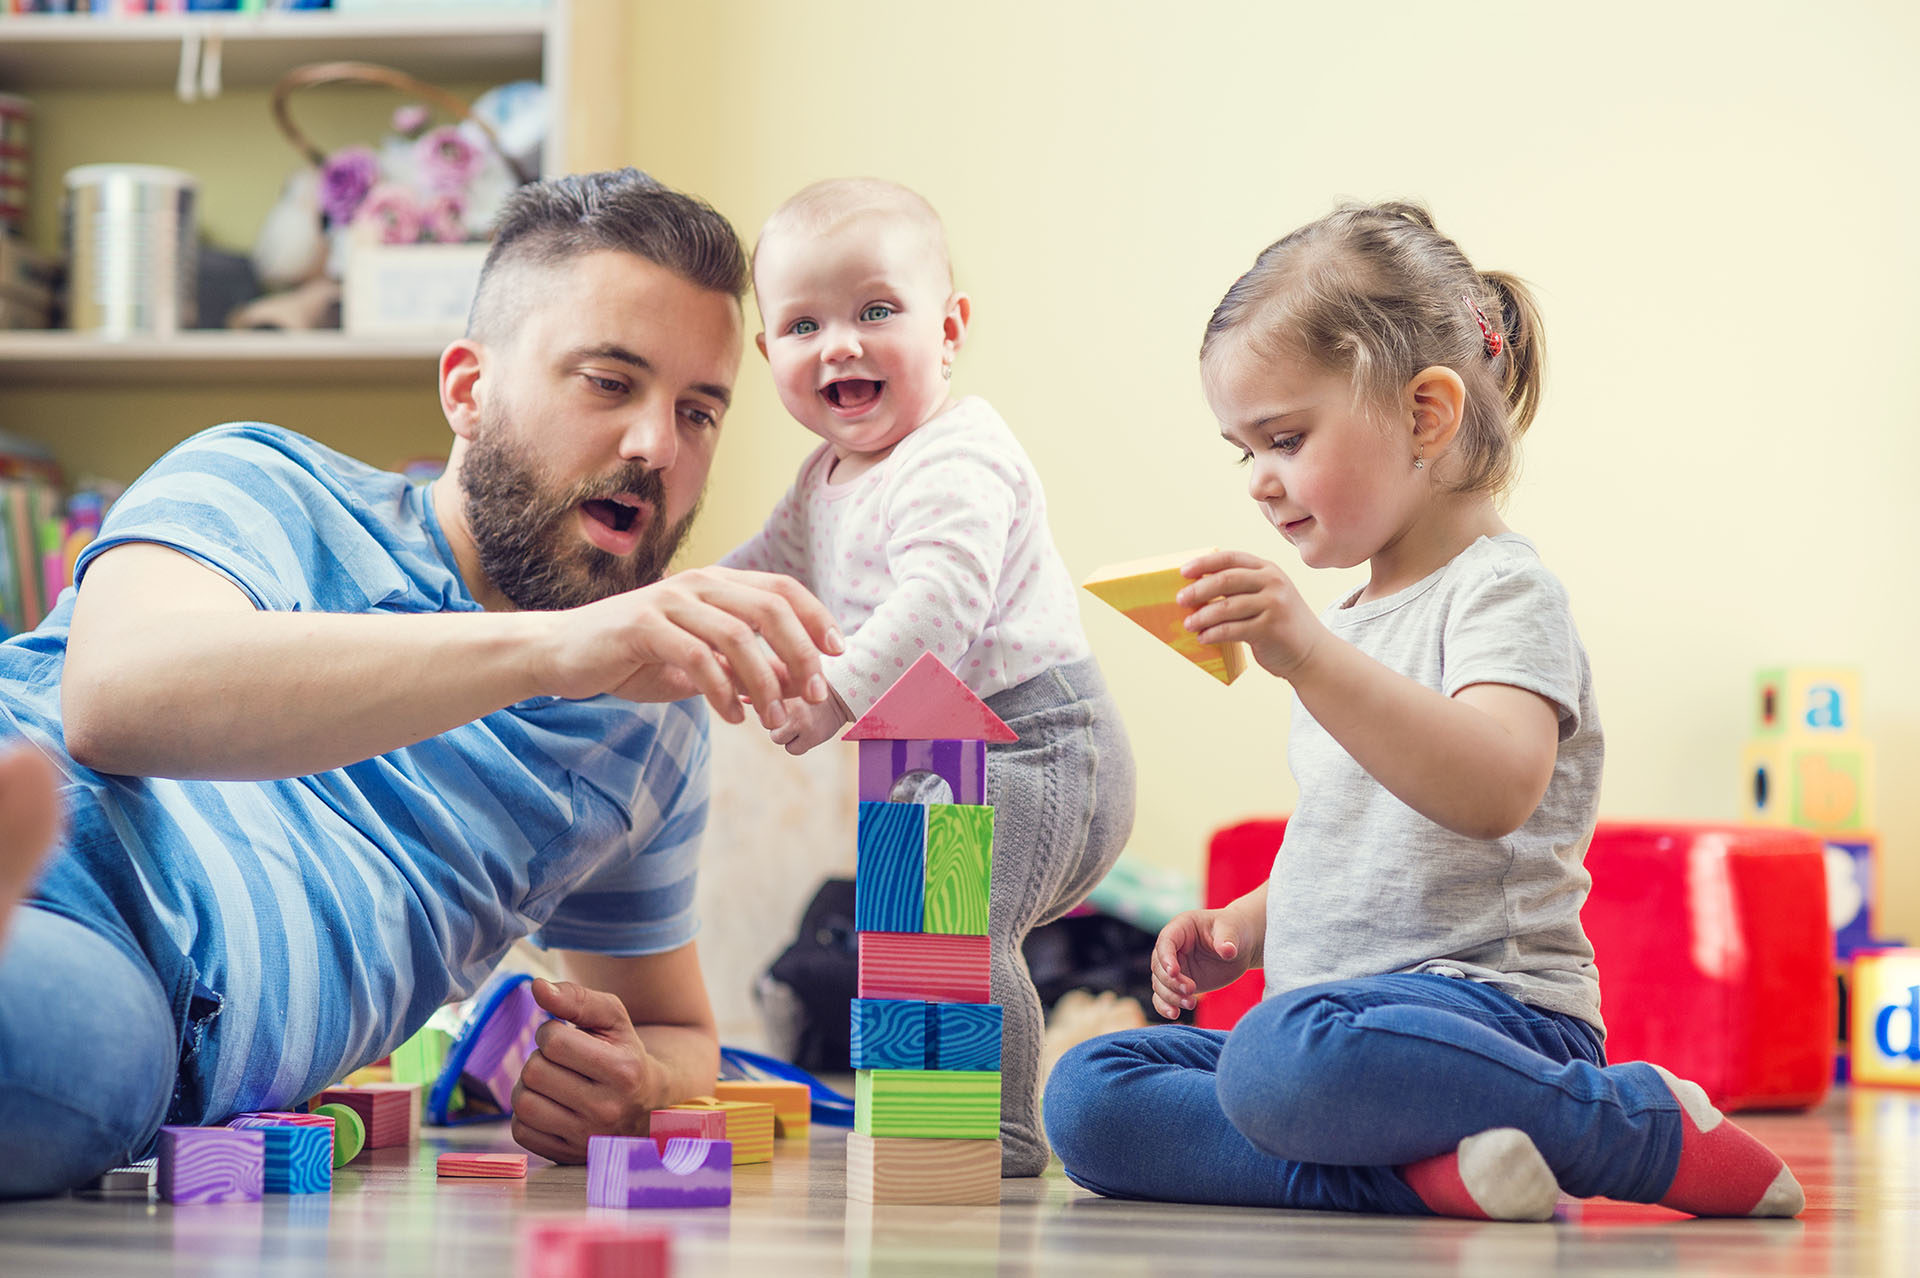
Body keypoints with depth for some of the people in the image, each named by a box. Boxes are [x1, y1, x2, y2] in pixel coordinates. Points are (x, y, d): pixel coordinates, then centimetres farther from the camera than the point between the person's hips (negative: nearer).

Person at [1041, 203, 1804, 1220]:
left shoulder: (1502, 591, -6)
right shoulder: (1355, 619, 23)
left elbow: (1494, 791, -27)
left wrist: (1308, 655, -35)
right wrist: (1240, 928, 16)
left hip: (1488, 1002, -9)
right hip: (1335, 1007, 9)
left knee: (1289, 1054, -40)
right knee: (1086, 1098, -8)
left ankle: (1649, 1130, -17)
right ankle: (1421, 1169, -24)